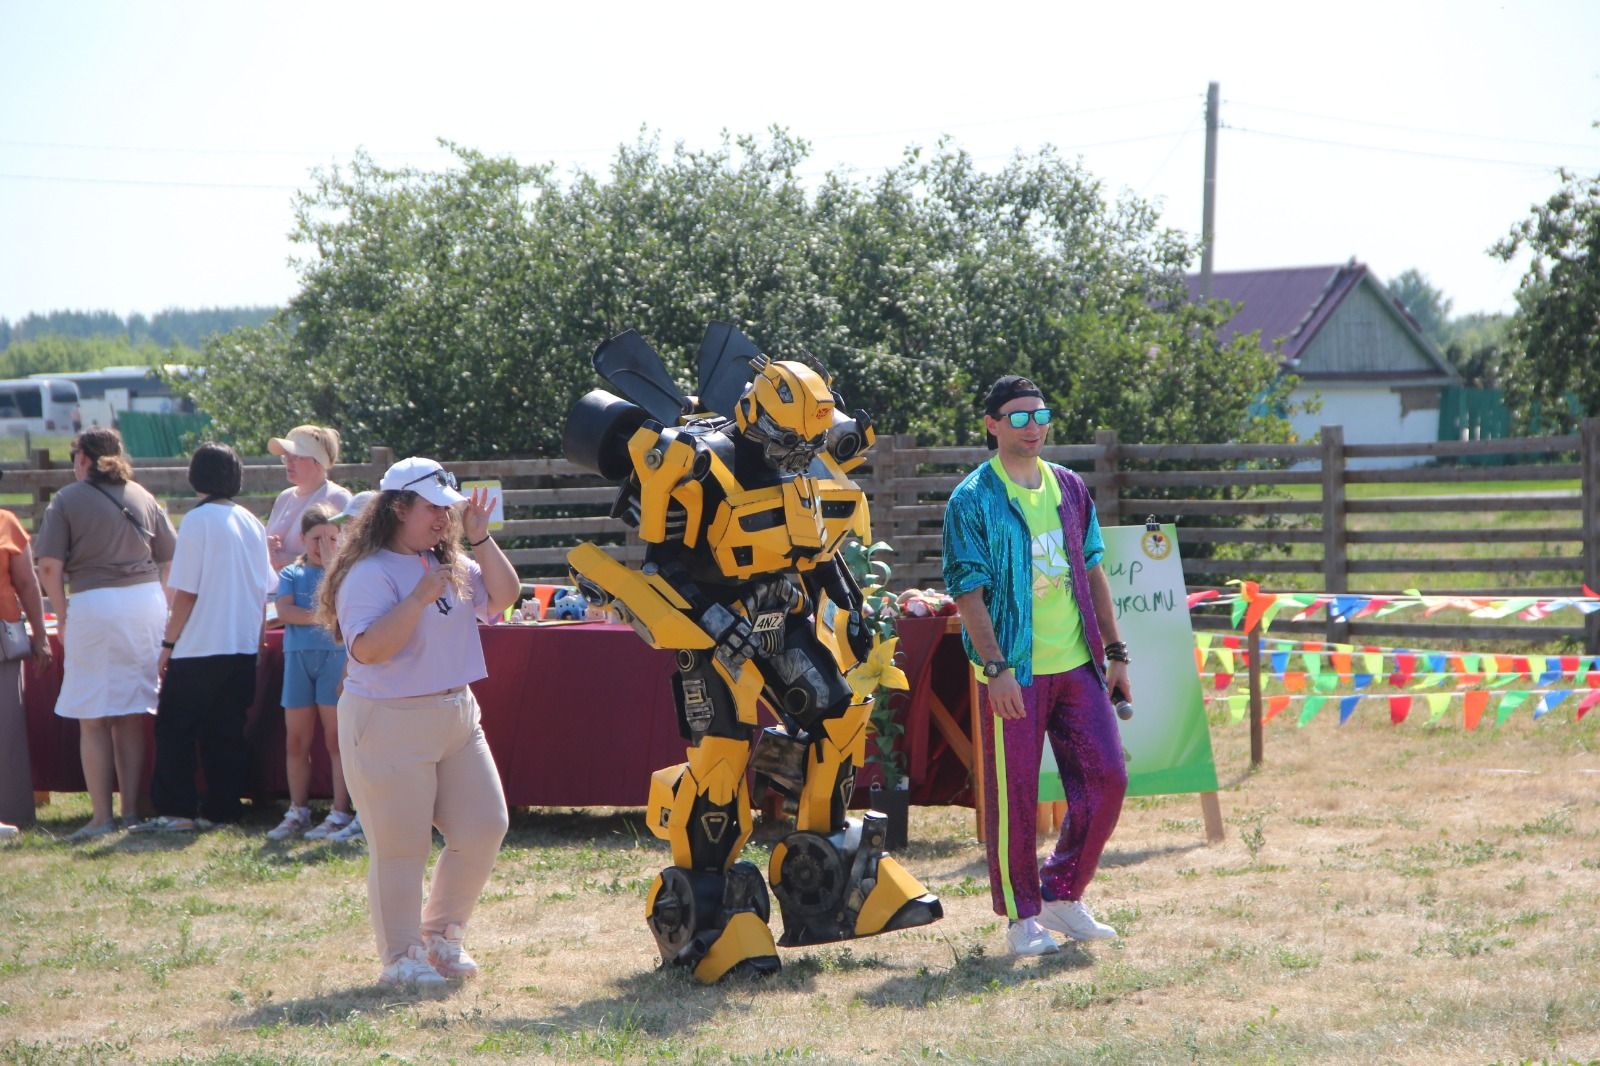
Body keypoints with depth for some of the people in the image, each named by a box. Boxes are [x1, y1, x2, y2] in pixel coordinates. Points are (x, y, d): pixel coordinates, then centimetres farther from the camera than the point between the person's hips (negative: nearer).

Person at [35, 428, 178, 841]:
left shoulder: (67, 501, -1)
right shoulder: (142, 497, 11)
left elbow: (50, 567, -8)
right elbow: (170, 559, 12)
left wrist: (61, 617, 2)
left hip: (94, 605, -4)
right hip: (147, 603, 4)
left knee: (93, 719, 2)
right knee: (131, 716, 10)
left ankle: (102, 817, -1)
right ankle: (131, 812, 11)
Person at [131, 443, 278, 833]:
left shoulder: (198, 520, -11)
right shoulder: (251, 523, 8)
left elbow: (185, 593, -12)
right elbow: (266, 590, 12)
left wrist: (168, 644, -5)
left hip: (200, 646, -6)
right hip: (244, 646, 6)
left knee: (175, 729, 1)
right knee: (227, 732, 11)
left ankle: (176, 811, -3)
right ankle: (222, 809, 11)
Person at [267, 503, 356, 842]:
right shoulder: (291, 574, 11)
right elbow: (284, 610, -5)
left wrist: (330, 563, -9)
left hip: (335, 656, -3)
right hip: (298, 658, 3)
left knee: (336, 738, -4)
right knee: (296, 741, 6)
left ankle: (340, 814, -1)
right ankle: (297, 813, 14)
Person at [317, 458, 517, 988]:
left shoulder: (452, 566, 13)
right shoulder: (371, 573, -14)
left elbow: (503, 596, 8)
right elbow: (368, 648, -24)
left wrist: (480, 537, 0)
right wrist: (420, 597, -28)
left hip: (456, 717, 8)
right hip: (390, 725, -8)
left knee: (484, 828, 8)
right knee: (401, 848, -3)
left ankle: (441, 935, 24)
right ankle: (401, 958, 8)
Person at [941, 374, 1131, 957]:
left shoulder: (1069, 488, 12)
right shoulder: (973, 500, -6)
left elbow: (1092, 573, 17)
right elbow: (968, 591, -10)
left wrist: (1115, 651, 12)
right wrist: (995, 667, -18)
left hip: (1077, 665, 5)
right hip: (1013, 672, -5)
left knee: (1105, 777, 2)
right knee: (1014, 794, -1)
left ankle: (1062, 894, 17)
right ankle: (1022, 916, 11)